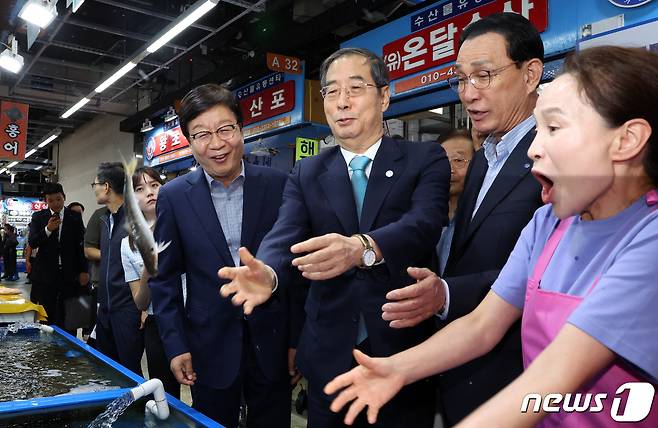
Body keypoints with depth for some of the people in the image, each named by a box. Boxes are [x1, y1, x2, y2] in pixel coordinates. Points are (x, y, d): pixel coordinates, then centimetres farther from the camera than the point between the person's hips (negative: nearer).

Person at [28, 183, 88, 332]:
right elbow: (32, 243, -3)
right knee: (45, 318, 4)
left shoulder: (75, 217, 4)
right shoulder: (38, 217, 5)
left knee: (68, 319, 3)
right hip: (45, 274, 0)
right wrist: (48, 229, -20)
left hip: (70, 274, 0)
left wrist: (84, 270, -1)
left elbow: (81, 244, 4)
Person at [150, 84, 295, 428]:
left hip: (271, 340, 0)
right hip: (210, 346, 0)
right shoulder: (173, 196, -3)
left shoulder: (278, 185, -6)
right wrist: (175, 346, -3)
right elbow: (164, 277, 2)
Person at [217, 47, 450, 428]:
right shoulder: (307, 174, 5)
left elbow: (424, 225, -21)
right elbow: (285, 236, -9)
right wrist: (267, 273, -32)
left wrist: (360, 248, -41)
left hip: (404, 352, -2)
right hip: (330, 355, 3)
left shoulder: (426, 160, -3)